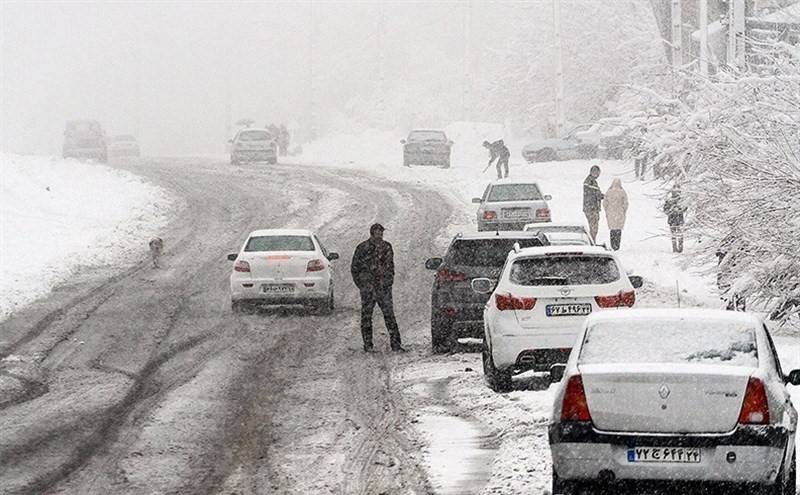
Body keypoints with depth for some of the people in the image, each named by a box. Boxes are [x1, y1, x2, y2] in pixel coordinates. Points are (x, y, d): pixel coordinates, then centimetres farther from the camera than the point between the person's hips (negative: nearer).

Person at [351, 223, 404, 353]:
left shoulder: (386, 247, 9)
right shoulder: (362, 248, -2)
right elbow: (354, 268, 4)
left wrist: (389, 280, 11)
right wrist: (361, 284, -1)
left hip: (384, 286, 3)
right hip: (368, 286, -3)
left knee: (389, 314, -3)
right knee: (366, 315, 1)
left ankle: (395, 343, -2)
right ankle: (367, 344, 7)